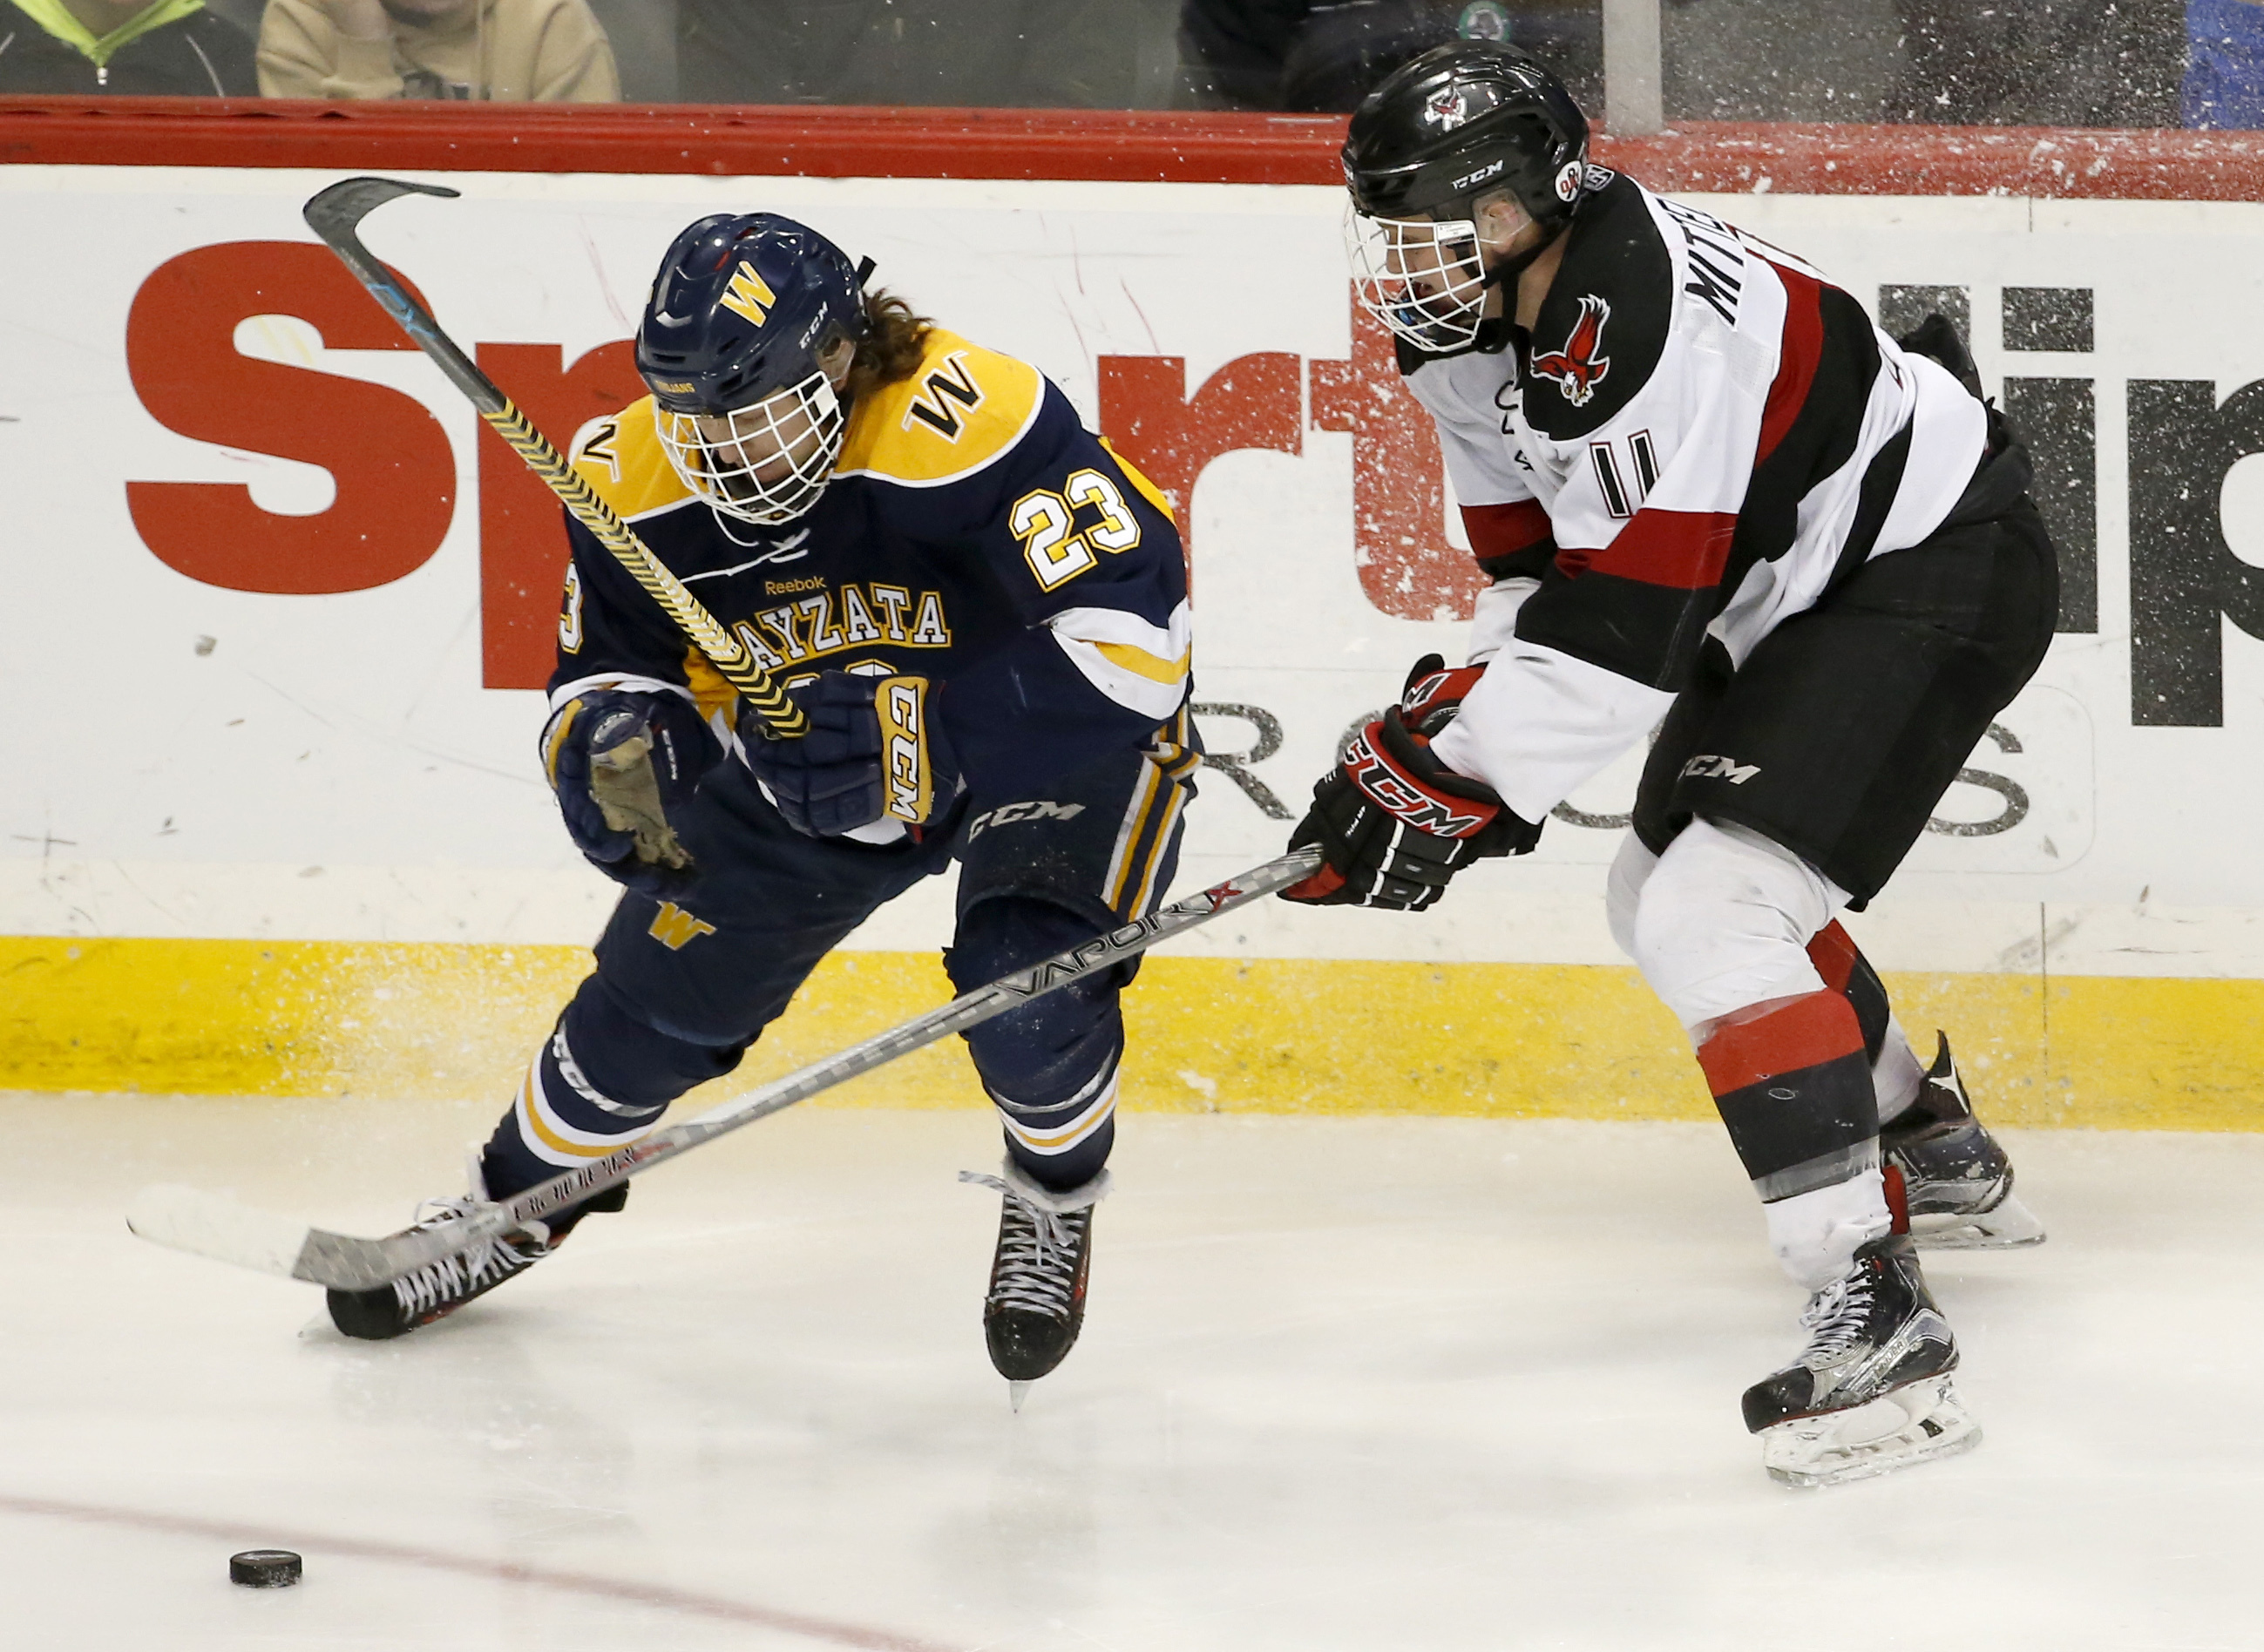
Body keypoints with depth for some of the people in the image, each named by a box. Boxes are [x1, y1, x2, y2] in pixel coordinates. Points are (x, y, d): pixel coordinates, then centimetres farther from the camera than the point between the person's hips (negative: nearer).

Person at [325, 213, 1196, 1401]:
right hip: (812, 757, 5)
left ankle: (1056, 1205, 11)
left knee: (1029, 999, -23)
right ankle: (513, 1206, 29)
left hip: (1046, 750, -5)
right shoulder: (643, 481, -20)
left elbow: (1125, 633, -42)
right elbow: (603, 672, -6)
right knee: (664, 979, 2)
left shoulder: (969, 426, -39)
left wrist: (926, 735, -47)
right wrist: (614, 747, -32)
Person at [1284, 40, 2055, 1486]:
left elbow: (1625, 627, -31)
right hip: (1801, 593, 11)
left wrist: (1450, 775, -27)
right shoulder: (1475, 329, -1)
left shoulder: (1643, 324, -32)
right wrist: (1465, 730, -4)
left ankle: (1880, 1319, -29)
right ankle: (1933, 1147, 46)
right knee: (1668, 891, 24)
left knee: (1713, 913, -23)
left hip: (1938, 572, -11)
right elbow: (1544, 560, 9)